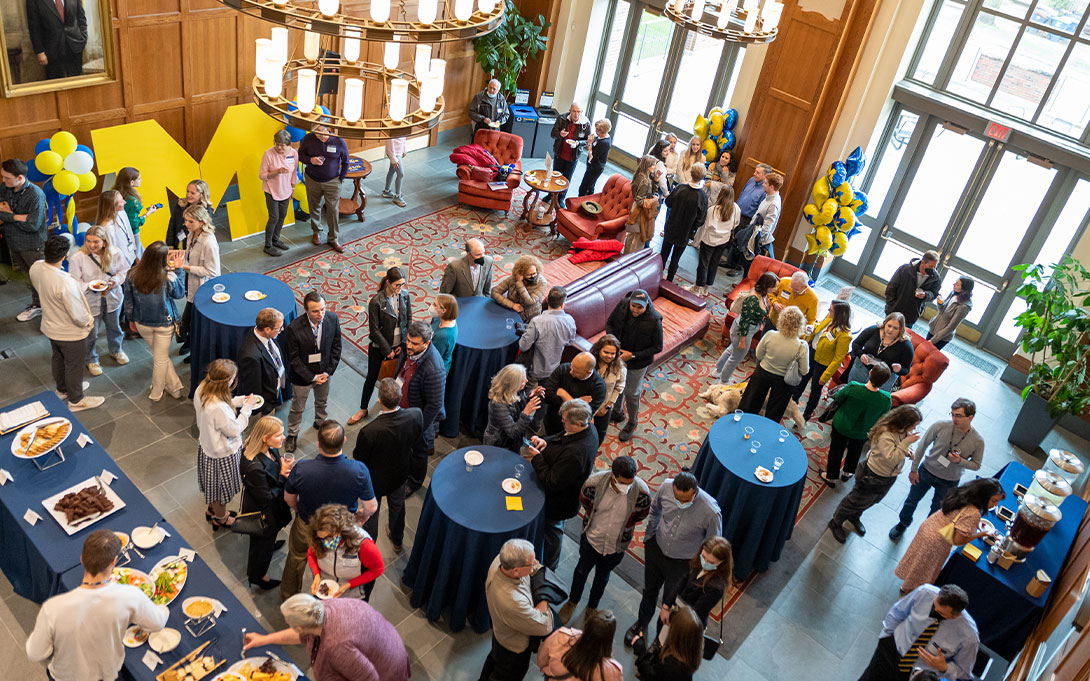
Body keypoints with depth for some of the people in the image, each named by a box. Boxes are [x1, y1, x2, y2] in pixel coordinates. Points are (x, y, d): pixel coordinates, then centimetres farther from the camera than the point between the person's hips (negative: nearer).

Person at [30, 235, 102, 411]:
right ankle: (76, 400, 37)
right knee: (74, 366, 16)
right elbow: (78, 316, -31)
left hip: (50, 327, 8)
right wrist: (88, 320, -11)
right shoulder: (65, 283, -41)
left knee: (58, 358, 30)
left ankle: (62, 390, 54)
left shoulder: (36, 268, -17)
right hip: (70, 333, -7)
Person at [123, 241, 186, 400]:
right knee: (161, 358, 15)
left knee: (159, 355, 22)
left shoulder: (132, 275, -16)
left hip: (142, 323, 3)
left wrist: (131, 319, 14)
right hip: (164, 323, -3)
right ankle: (156, 393, 31)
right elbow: (180, 294, -4)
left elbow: (128, 301, -2)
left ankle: (175, 387, 31)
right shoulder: (168, 278, -25)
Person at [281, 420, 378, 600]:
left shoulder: (301, 469, -34)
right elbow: (371, 507, -20)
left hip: (306, 527, 0)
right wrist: (363, 514, 5)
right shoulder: (359, 471, -35)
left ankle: (288, 596, 57)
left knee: (296, 560, 31)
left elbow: (289, 499, -12)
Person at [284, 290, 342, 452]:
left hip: (324, 372, 4)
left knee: (322, 402, 28)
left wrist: (329, 371, -9)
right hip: (302, 376, -4)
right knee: (297, 407, 18)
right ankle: (292, 434, 42)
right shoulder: (294, 328, -30)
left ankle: (320, 422, 57)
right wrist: (312, 377, -16)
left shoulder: (332, 319, -19)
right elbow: (294, 358, -19)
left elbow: (336, 347, -6)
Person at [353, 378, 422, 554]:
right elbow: (418, 444, -11)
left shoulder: (369, 431, -40)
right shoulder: (416, 415, -30)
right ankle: (397, 540, 59)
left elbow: (359, 459, -22)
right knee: (397, 507, 32)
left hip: (375, 480, -4)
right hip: (400, 474, 4)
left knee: (371, 513, 24)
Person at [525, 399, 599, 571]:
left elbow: (552, 482, -34)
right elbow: (559, 438, 5)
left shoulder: (574, 453, -44)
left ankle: (548, 569, 46)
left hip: (556, 502, -9)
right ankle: (550, 562, 59)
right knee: (554, 528, 33)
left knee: (551, 533, 19)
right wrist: (545, 442, -14)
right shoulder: (588, 429, -14)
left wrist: (536, 457, -26)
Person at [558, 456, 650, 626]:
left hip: (617, 545, 1)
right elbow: (584, 500, -5)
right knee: (582, 569, 25)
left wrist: (624, 524, 2)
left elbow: (643, 513, -5)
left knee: (603, 575, 26)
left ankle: (592, 606, 54)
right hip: (592, 538, 0)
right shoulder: (594, 482, -31)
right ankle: (572, 602, 53)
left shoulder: (641, 491, -30)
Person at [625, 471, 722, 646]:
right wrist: (648, 536, 11)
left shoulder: (711, 512, -36)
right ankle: (641, 623, 60)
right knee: (649, 591, 29)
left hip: (682, 563, -3)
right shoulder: (666, 487, -27)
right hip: (656, 549, 4)